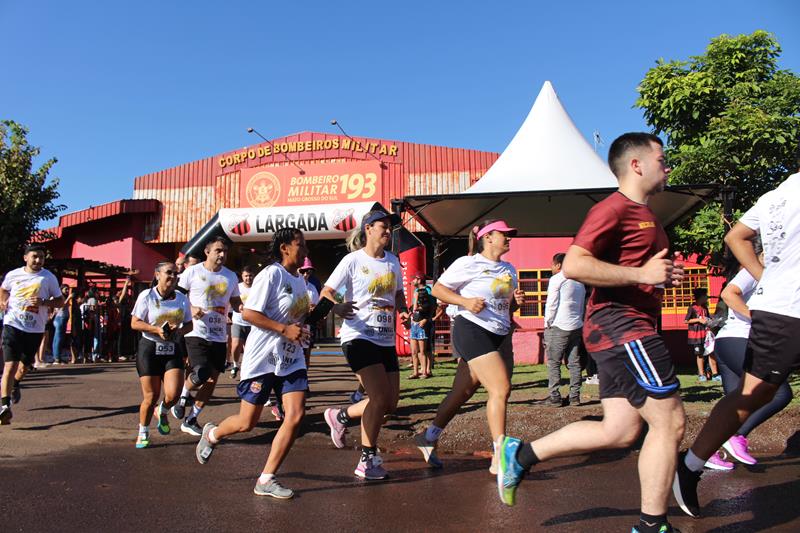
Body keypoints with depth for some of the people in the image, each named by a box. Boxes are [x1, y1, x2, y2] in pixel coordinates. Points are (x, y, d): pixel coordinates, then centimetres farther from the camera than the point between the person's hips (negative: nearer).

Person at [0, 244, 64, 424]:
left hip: (35, 328, 1)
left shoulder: (49, 278, -1)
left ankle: (15, 384, 50)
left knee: (26, 364, 16)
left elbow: (60, 301, 2)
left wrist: (44, 302, -16)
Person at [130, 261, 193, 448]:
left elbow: (189, 325, 11)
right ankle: (143, 432, 26)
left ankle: (162, 412, 24)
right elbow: (134, 323, -6)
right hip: (149, 349, -3)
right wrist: (157, 330, -20)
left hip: (173, 350, 3)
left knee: (173, 394, -13)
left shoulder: (182, 299, 5)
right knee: (151, 397, 0)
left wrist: (178, 330, -11)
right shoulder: (147, 296, -6)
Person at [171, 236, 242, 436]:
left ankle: (191, 420, 24)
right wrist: (191, 309, -18)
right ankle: (184, 396, 14)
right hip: (197, 334, -5)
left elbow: (236, 302, 16)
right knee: (201, 374, -20)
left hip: (219, 337, 5)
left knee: (212, 379, 7)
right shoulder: (193, 272, -5)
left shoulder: (231, 277, 7)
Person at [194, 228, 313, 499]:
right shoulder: (271, 274, -13)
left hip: (291, 359, 7)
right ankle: (212, 434, 38)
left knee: (296, 416, -8)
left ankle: (266, 480, 4)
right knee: (247, 423, 3)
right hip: (262, 358, -7)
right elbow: (248, 313, -19)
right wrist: (285, 329, -22)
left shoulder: (300, 279, 12)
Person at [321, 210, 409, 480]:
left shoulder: (392, 261, 11)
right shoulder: (353, 260, -6)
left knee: (391, 403, 7)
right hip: (359, 337, -7)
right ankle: (367, 460, 5)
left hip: (386, 339, 7)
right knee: (380, 398, -14)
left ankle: (340, 416, 32)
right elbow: (325, 292, -8)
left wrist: (403, 310, 1)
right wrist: (337, 307, -29)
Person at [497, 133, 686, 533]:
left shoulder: (646, 214, 23)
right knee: (669, 422, -4)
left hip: (624, 331, 10)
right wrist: (641, 274, -22)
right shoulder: (614, 208, -11)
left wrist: (665, 275, 20)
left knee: (620, 431, 9)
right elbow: (573, 265, -23)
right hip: (621, 324, -10)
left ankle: (521, 454, 16)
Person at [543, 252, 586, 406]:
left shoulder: (556, 279, -6)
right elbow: (582, 306, 19)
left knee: (553, 363, -2)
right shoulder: (579, 282, 18)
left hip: (558, 326, -7)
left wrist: (547, 324, -3)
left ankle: (555, 397, -4)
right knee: (574, 362, 8)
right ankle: (575, 397, 8)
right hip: (577, 326, 7)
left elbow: (551, 304, -10)